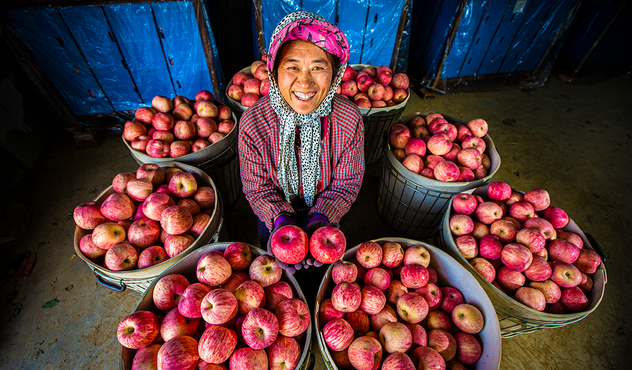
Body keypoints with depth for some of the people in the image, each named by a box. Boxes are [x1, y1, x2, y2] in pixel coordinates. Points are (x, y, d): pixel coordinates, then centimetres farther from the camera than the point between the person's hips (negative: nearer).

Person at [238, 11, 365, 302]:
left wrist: (321, 218, -32)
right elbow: (257, 187, -17)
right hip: (275, 216, 1)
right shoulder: (253, 122, -28)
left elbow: (347, 182, -17)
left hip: (325, 215, 1)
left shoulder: (349, 119, -27)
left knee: (317, 279, 25)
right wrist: (280, 220, -33)